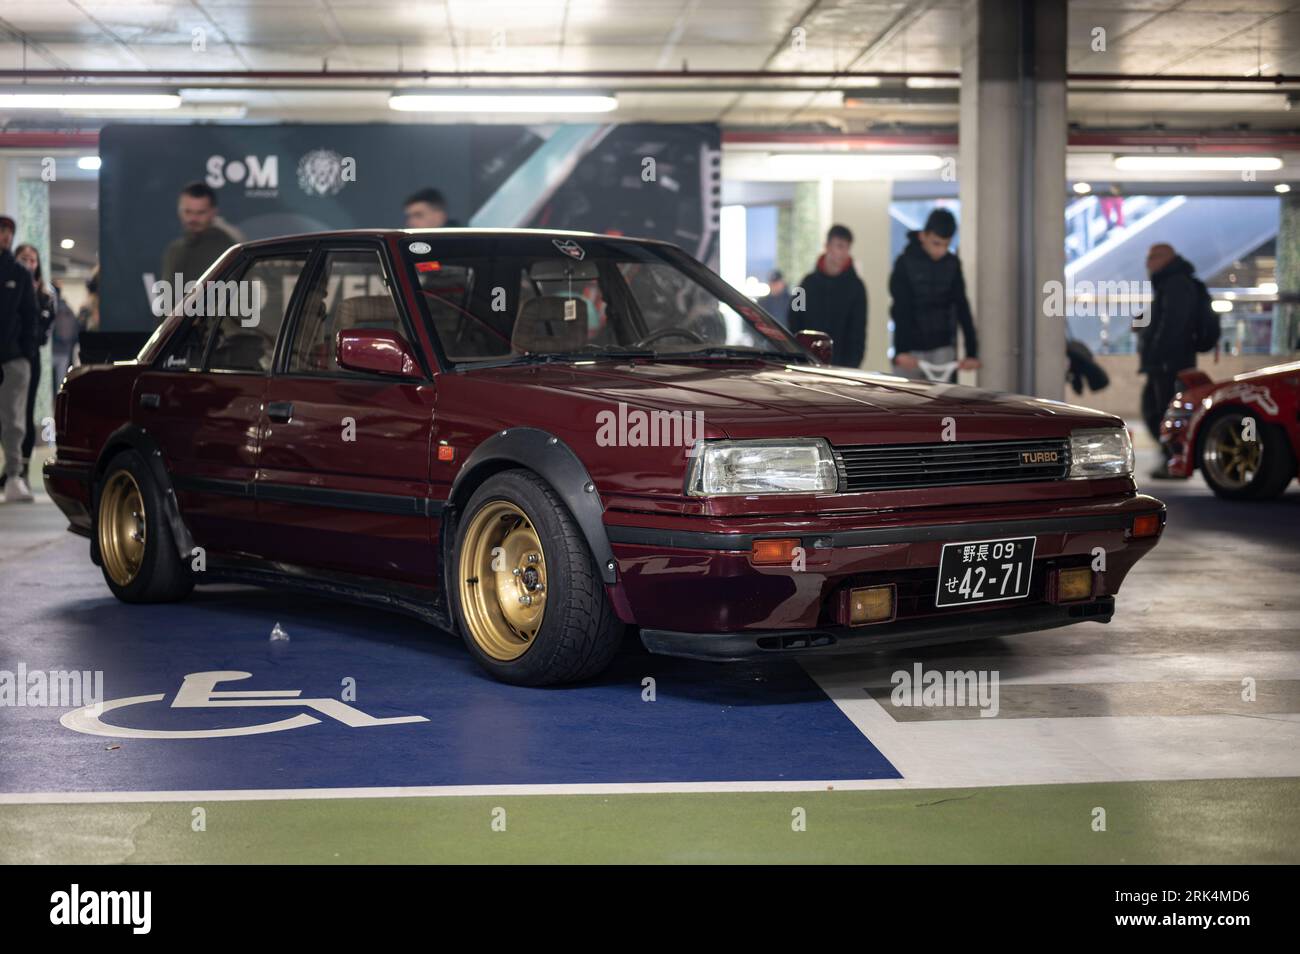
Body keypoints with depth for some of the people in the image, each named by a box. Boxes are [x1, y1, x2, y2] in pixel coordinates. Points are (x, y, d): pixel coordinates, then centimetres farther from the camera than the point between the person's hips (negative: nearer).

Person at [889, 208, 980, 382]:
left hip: (943, 348, 3)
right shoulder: (905, 263, -8)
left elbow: (962, 308, 3)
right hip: (911, 348, -3)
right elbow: (900, 311, -14)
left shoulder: (953, 264, 3)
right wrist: (901, 351, -26)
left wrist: (972, 351, -4)